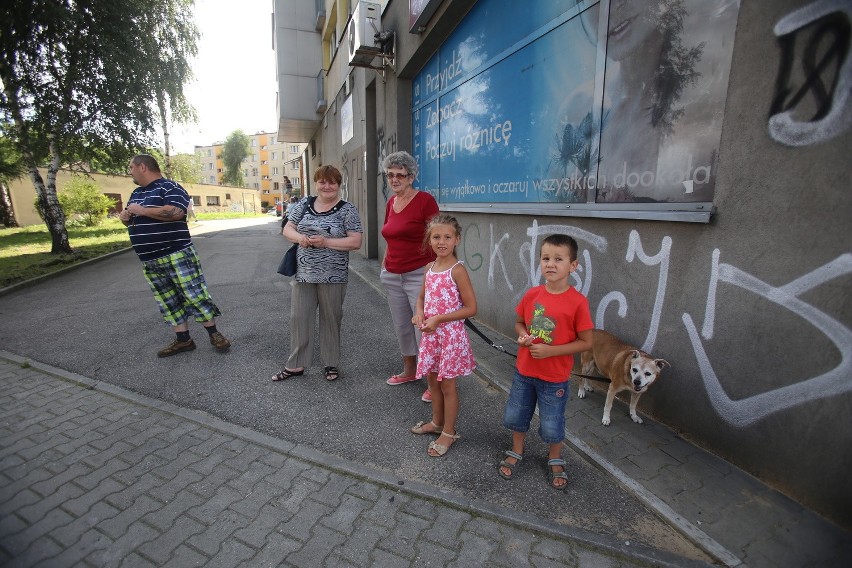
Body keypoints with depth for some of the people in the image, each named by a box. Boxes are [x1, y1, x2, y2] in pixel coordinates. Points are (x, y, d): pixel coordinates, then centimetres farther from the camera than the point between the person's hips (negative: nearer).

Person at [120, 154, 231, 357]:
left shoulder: (170, 187, -8)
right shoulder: (136, 193, 20)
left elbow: (175, 212, -25)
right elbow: (131, 218, 27)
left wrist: (142, 210, -15)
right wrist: (125, 216, 3)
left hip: (177, 256, -9)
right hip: (150, 262, 9)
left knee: (194, 295, -5)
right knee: (168, 302, 10)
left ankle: (214, 334, 6)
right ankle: (183, 339, 18)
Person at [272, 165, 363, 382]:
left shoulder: (347, 210, -4)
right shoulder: (304, 204, 9)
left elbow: (356, 242, -10)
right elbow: (287, 229, 10)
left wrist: (326, 242, -20)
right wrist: (299, 237, -12)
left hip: (333, 276, -3)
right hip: (303, 273, 4)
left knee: (331, 319, 9)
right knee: (299, 318, 8)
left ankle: (331, 364, 26)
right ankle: (296, 365, 23)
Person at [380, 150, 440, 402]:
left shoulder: (425, 200, -10)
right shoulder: (391, 202, 12)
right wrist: (385, 263, 18)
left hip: (418, 275, -7)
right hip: (392, 275, 8)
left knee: (423, 328, -6)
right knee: (402, 327, 17)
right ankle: (409, 371, 35)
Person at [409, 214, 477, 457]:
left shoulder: (457, 270, -16)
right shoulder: (430, 268, 4)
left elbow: (471, 308, -16)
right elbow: (421, 297, 17)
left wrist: (438, 319, -19)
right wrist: (419, 314, -5)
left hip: (451, 334, -6)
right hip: (430, 334, 7)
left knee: (447, 384, 7)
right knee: (433, 379, 19)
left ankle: (449, 432, 26)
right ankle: (437, 422, 40)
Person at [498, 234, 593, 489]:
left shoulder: (578, 302, -18)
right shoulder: (532, 294, -7)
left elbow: (586, 342, -13)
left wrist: (549, 350, -22)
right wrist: (523, 335, -14)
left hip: (554, 378, -4)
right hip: (524, 371, 4)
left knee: (551, 425, 14)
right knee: (516, 415, 19)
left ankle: (555, 460, 43)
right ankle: (516, 452, 45)